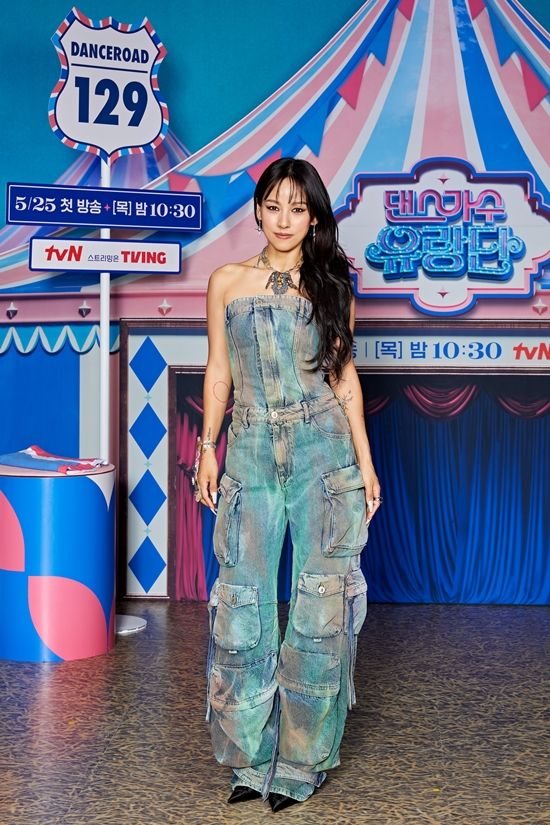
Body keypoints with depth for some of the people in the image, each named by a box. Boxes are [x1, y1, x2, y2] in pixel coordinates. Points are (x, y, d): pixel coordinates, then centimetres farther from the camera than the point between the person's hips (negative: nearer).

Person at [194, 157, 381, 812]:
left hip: (324, 450, 0)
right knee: (245, 599, 2)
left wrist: (365, 462, 3)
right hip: (250, 451, 1)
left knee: (321, 598, 1)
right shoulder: (227, 282, 7)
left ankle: (303, 759, 14)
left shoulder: (332, 285, 6)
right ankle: (250, 756, 15)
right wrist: (208, 449, 5)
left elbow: (345, 377, 7)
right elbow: (218, 372, 10)